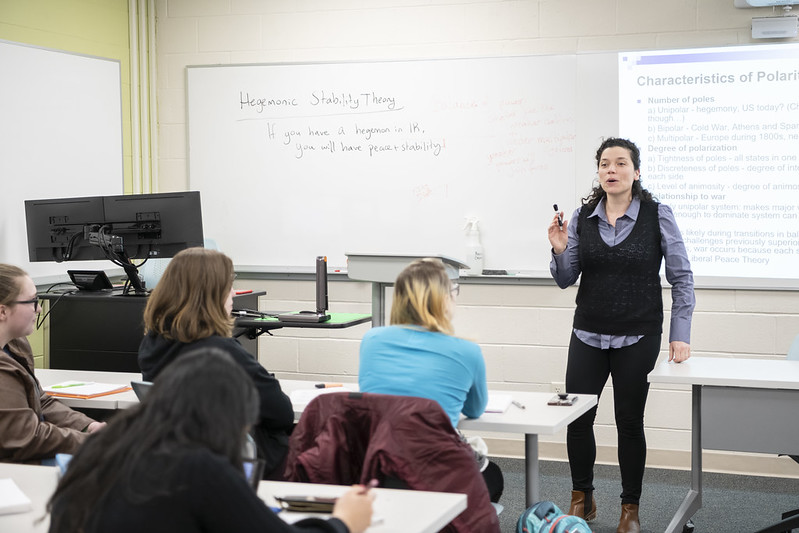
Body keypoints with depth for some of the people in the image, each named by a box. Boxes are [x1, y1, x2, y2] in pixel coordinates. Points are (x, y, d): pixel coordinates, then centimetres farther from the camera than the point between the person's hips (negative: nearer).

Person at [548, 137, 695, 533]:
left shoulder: (657, 216, -6)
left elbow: (681, 277, -3)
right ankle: (582, 498, 24)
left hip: (637, 337, -2)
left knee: (630, 422, 5)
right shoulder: (582, 217, 1)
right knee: (576, 417, 2)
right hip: (588, 335, 3)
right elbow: (565, 280, 5)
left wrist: (680, 335, -8)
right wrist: (559, 250, -16)